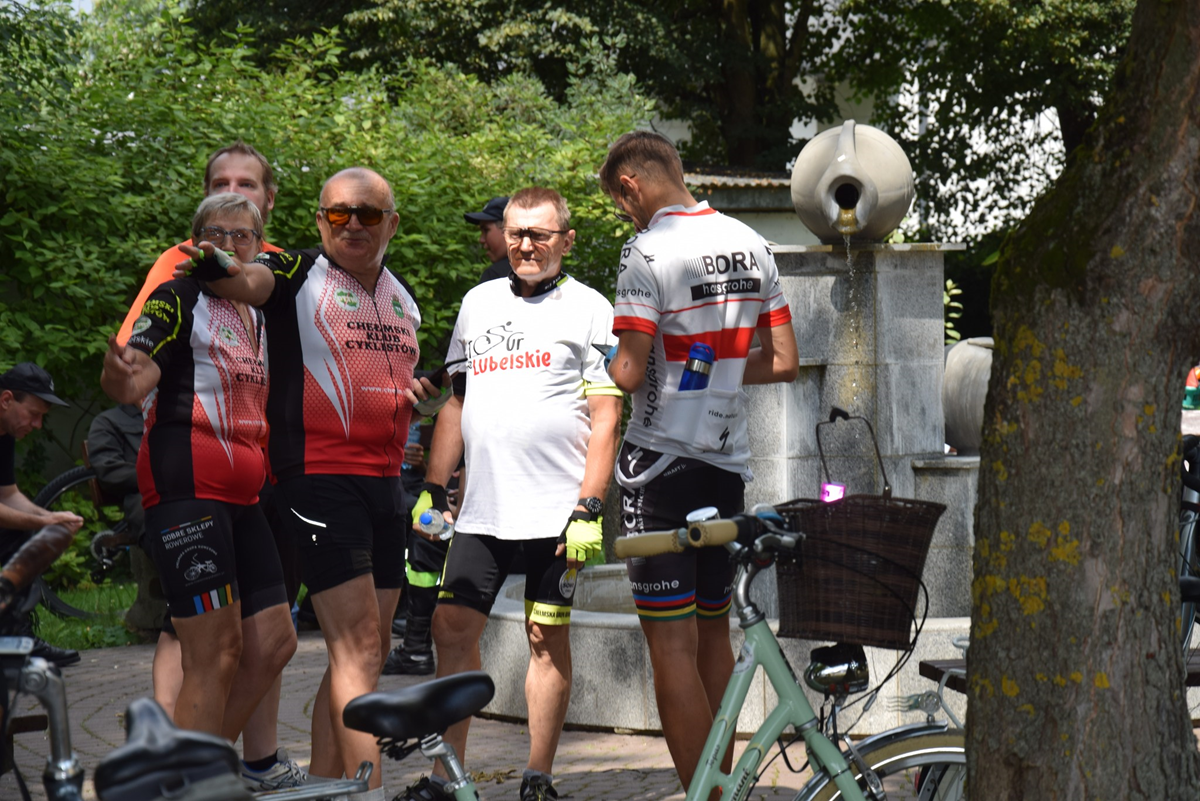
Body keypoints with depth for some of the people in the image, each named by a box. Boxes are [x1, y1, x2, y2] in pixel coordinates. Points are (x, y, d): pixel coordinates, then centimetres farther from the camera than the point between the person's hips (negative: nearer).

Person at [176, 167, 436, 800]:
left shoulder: (402, 297, 16)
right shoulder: (299, 277, -4)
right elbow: (249, 280, -26)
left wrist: (420, 390, 10)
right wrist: (217, 266, -48)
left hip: (383, 480, 7)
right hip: (318, 477, -7)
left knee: (369, 647, 10)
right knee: (357, 640, -14)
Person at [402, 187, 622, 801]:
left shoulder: (589, 309, -1)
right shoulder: (478, 303, 14)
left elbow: (605, 418, -5)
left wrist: (589, 509, -12)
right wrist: (431, 490, 13)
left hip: (555, 510, -4)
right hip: (481, 506, 5)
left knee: (547, 638, 2)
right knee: (452, 628, 1)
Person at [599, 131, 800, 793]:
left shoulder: (648, 250, -13)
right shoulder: (749, 245, 8)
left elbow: (627, 374, -17)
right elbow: (783, 362, 11)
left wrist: (600, 370, 4)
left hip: (661, 460, -7)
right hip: (728, 463, 7)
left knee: (670, 642, -5)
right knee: (713, 630, 16)